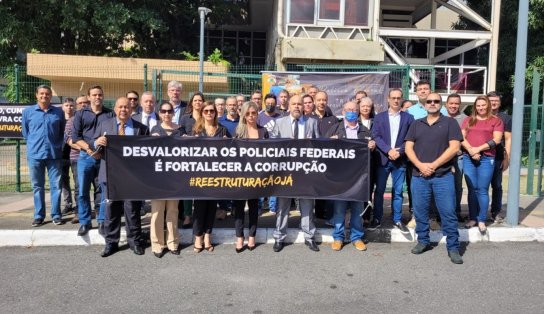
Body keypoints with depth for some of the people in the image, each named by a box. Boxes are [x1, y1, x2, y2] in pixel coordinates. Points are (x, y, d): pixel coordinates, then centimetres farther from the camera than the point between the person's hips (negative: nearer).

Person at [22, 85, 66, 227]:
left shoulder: (59, 112, 5)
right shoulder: (28, 111, 4)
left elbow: (62, 132, 13)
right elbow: (25, 132, 13)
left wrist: (57, 145, 8)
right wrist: (35, 144, 12)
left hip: (54, 154, 0)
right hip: (35, 154, 0)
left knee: (56, 185, 2)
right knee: (37, 186, 7)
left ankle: (56, 214, 10)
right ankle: (39, 215, 15)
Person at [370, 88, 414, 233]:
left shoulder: (408, 118, 6)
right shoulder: (379, 117, 7)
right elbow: (375, 136, -3)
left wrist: (399, 151, -13)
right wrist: (388, 150, -14)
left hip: (400, 160, 0)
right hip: (382, 159, 0)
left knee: (398, 191, 6)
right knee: (379, 190, 4)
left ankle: (397, 220, 17)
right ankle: (377, 219, 15)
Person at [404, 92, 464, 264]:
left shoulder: (450, 123, 4)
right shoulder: (416, 124, 12)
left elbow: (454, 147, -7)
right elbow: (408, 148, 5)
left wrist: (433, 165, -13)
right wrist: (420, 165, -10)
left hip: (443, 176, -3)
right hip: (419, 176, 3)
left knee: (448, 213, -2)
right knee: (420, 211, 9)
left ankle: (453, 248, 8)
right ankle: (423, 241, 24)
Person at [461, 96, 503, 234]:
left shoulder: (496, 120, 6)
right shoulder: (468, 120, 13)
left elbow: (496, 140, -5)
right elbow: (462, 137, 3)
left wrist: (478, 149, -13)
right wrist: (470, 150, -12)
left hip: (486, 158, -2)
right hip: (468, 157, 2)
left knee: (482, 190, -1)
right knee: (472, 189, 6)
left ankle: (482, 220, 6)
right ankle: (472, 218, 12)